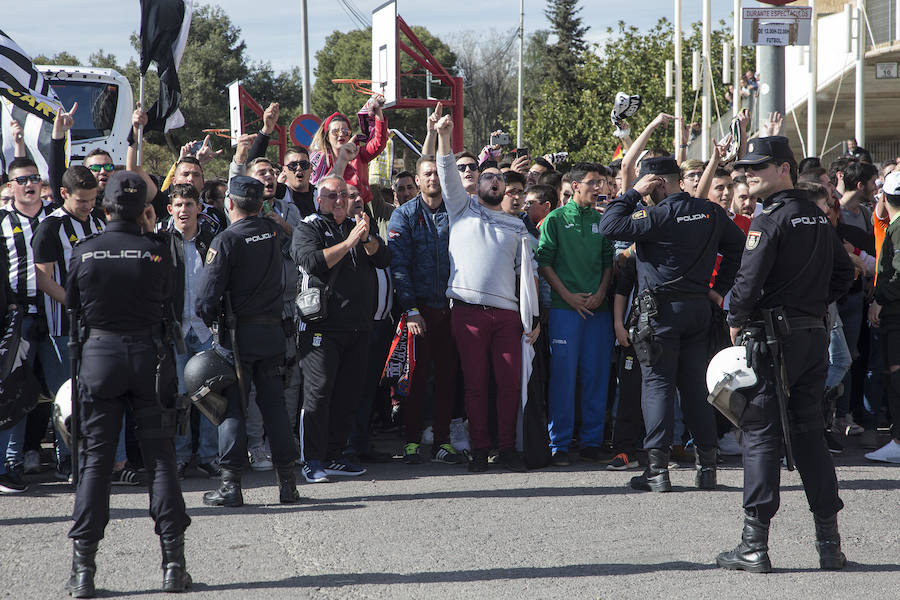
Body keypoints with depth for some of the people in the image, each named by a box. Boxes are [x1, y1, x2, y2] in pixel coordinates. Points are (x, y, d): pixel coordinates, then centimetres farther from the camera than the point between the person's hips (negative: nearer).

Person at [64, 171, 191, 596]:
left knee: (94, 460, 5)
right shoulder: (157, 250, -7)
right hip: (149, 354, 0)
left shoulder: (84, 252, -5)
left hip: (99, 354, 0)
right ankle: (173, 563, 4)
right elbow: (169, 297, 7)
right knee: (160, 456, 6)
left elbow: (72, 303, 7)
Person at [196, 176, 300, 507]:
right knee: (274, 404, 9)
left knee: (233, 407, -1)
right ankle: (287, 482, 8)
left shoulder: (226, 240, -13)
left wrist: (210, 319, 4)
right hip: (272, 332, 5)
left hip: (238, 334, -5)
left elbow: (207, 296, -15)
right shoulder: (273, 232, 3)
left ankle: (231, 483, -4)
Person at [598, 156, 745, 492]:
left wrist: (634, 194, -5)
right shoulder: (711, 213, 7)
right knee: (695, 384, 11)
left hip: (663, 309, -6)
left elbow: (610, 226, -14)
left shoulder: (658, 215, -15)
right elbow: (737, 245, 20)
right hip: (700, 308, 6)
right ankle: (707, 467, 10)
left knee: (657, 383, -2)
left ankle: (657, 469, -7)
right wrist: (720, 289, 21)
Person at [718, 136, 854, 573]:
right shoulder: (819, 218, 12)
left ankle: (755, 545, -4)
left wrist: (736, 322, -4)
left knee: (761, 434, -3)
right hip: (815, 336, 7)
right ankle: (829, 541, 11)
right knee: (809, 433, 12)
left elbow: (749, 281, -19)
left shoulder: (770, 220, -13)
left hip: (773, 339, -7)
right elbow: (843, 274, 19)